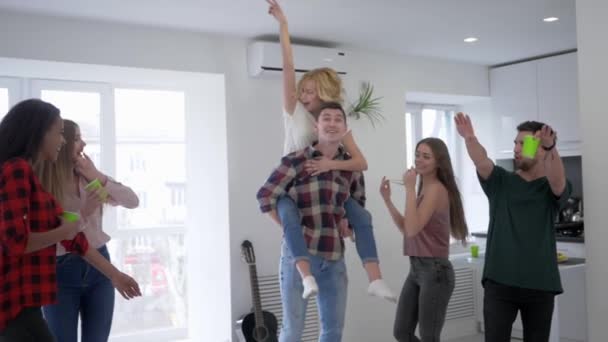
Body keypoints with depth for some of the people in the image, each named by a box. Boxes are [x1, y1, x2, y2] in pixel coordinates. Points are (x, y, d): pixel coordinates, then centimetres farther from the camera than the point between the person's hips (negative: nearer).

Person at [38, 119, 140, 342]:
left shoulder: (90, 178, 6)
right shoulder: (40, 187, -10)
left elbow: (133, 201, 1)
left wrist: (99, 178, -9)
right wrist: (83, 213, -23)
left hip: (98, 266, 5)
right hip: (61, 272, -4)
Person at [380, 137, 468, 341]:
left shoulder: (436, 189, -14)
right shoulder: (424, 188, 14)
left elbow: (413, 229, -24)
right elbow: (405, 228, 15)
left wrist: (409, 188, -22)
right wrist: (387, 199, 8)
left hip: (435, 270, -9)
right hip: (416, 268, 9)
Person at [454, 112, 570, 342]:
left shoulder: (551, 189, 3)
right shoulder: (501, 182, 5)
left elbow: (557, 179, -21)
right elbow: (481, 162, -15)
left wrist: (552, 149, -41)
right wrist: (470, 139, -36)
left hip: (540, 284, 0)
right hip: (499, 282, 0)